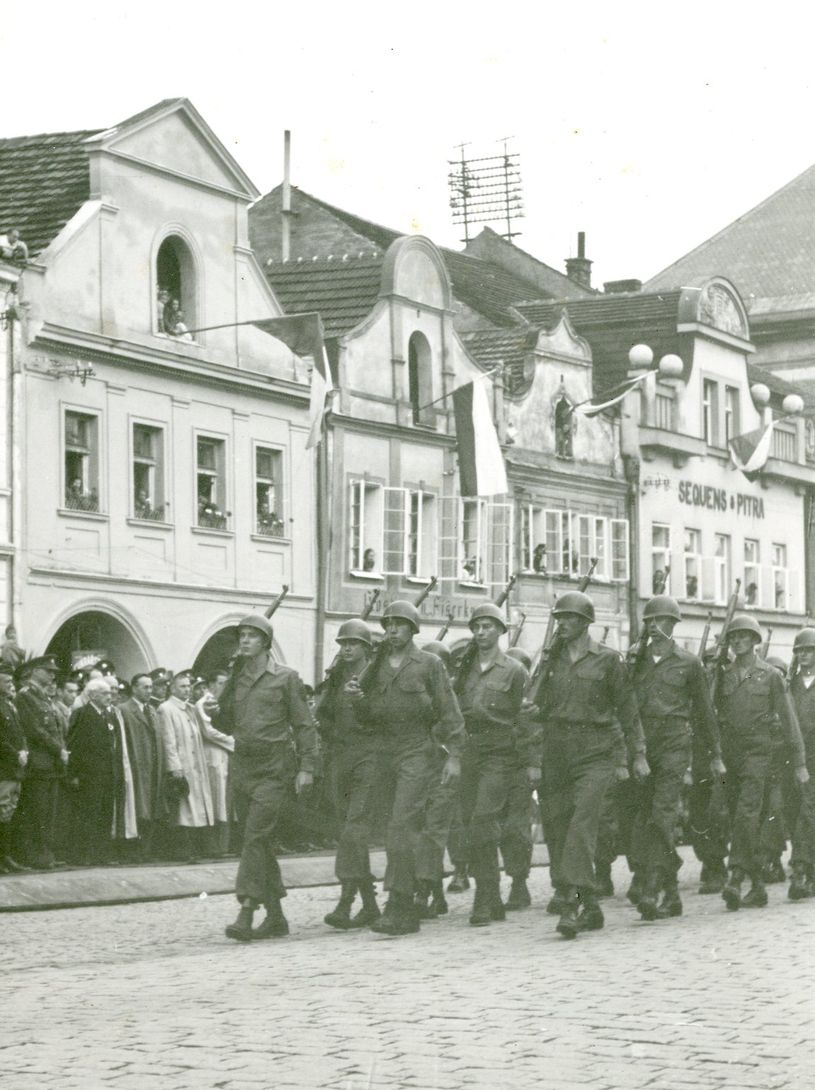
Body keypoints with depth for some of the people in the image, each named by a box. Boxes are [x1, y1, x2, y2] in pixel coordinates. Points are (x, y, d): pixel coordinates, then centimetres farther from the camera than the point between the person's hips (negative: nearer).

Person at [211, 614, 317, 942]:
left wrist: (306, 767, -9)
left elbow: (304, 725, -2)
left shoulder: (285, 678, -1)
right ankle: (275, 917, 16)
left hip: (274, 769, -6)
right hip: (242, 767, 6)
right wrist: (216, 714, -1)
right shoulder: (236, 679, 13)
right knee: (259, 844, 8)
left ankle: (246, 914, -22)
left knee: (256, 838, -17)